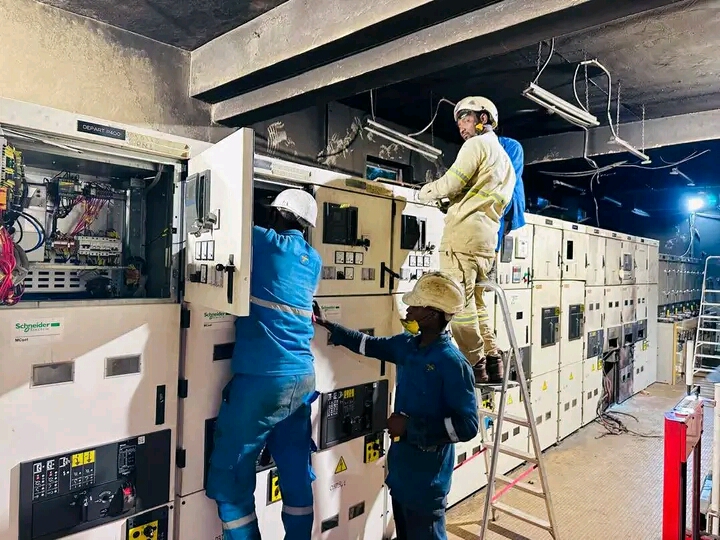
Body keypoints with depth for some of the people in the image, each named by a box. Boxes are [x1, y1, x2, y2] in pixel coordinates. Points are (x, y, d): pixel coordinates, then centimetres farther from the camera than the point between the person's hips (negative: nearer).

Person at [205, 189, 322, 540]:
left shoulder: (263, 242, -3)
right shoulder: (314, 261, 14)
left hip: (262, 379, -7)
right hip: (302, 378, 7)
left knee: (230, 474, 6)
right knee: (296, 472, 16)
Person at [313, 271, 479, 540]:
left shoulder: (453, 363, -23)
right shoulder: (406, 344, -1)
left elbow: (467, 426, -24)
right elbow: (369, 345, 15)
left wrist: (411, 425, -25)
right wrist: (327, 324, 14)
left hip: (427, 480, -7)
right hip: (399, 470, 8)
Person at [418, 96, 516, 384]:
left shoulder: (477, 144, 0)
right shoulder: (505, 158, 28)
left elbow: (451, 183, -10)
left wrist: (425, 191, 8)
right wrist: (449, 200, 25)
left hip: (465, 230, -9)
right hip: (487, 237, 9)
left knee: (460, 301, -7)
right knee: (475, 302, 13)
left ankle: (475, 365, -6)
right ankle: (492, 362, 13)